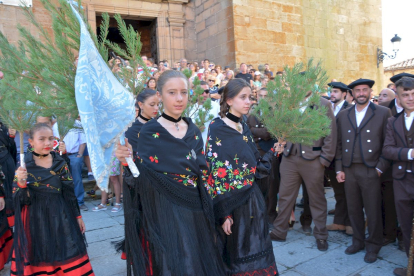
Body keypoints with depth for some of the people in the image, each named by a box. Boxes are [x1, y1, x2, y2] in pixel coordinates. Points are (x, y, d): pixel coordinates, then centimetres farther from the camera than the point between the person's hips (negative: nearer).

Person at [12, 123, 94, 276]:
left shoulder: (60, 163, 0)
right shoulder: (24, 165, -6)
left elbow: (69, 192, 5)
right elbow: (19, 200, -8)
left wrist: (78, 216, 7)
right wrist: (21, 183, -26)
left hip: (60, 218, 2)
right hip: (35, 222, -1)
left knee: (69, 263, 6)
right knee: (38, 263, 9)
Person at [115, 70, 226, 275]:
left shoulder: (193, 130, 5)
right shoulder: (150, 132, -10)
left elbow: (202, 173, 10)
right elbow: (141, 180, -13)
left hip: (194, 211, 5)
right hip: (164, 214, -5)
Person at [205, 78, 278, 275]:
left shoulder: (244, 129, 9)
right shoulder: (217, 129, -13)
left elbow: (254, 166, 11)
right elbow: (215, 172, -17)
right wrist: (223, 214, -19)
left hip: (252, 200, 7)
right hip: (230, 203, -7)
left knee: (254, 254, 16)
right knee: (234, 256, 9)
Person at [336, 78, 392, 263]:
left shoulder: (383, 113, 0)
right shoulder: (343, 116, 9)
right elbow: (339, 144, 9)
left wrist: (380, 168, -9)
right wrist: (339, 169, 4)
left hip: (370, 171, -3)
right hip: (349, 171, 3)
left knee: (373, 211, 6)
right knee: (353, 210, 12)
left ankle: (373, 246, 25)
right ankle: (358, 241, 30)